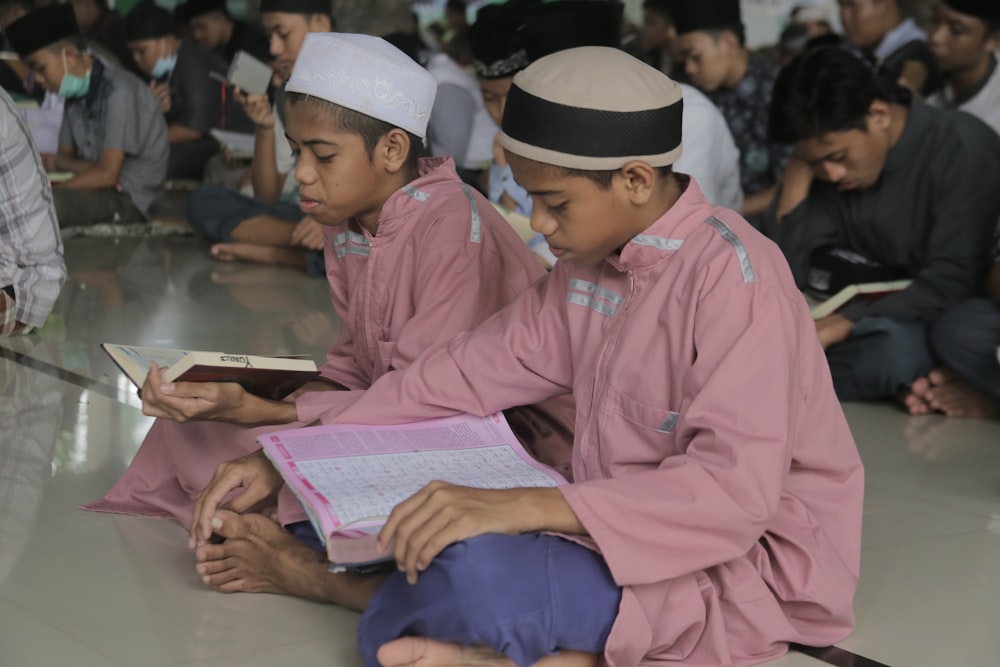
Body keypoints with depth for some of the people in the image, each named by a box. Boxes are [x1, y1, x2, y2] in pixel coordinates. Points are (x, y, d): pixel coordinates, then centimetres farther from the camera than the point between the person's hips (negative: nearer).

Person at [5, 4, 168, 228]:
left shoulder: (118, 90, -16)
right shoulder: (76, 93, 9)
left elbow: (106, 174, -19)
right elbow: (66, 156, 17)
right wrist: (58, 162, -7)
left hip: (130, 199, -8)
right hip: (101, 190, 8)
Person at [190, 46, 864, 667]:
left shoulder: (731, 274, -18)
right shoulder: (591, 269, 7)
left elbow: (735, 490, -29)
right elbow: (462, 375, 8)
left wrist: (518, 505, -38)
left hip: (749, 564, -8)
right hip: (632, 549, 8)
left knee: (475, 573, -33)